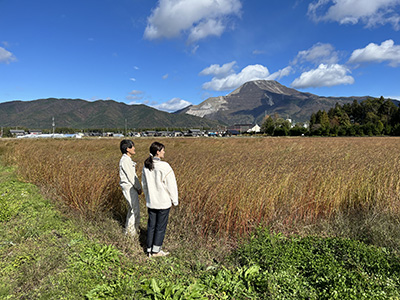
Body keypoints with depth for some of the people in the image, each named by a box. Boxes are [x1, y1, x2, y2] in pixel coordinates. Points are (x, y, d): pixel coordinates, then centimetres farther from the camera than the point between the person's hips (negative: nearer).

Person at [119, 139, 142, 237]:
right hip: (129, 188, -10)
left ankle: (129, 228, 32)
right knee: (135, 210, -2)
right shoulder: (125, 160, -21)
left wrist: (138, 187, 9)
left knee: (132, 208, 19)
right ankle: (131, 230, 11)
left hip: (132, 187, 10)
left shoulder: (128, 159, 11)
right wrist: (138, 188, -10)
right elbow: (131, 176, -19)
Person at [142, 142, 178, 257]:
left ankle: (149, 250, 26)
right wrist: (175, 200, -3)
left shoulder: (146, 166, -1)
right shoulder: (164, 166, -20)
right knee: (161, 226, 9)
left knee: (151, 225, 16)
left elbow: (144, 184, 9)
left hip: (151, 202, 5)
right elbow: (171, 185, -15)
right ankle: (156, 251, 20)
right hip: (164, 202, -5)